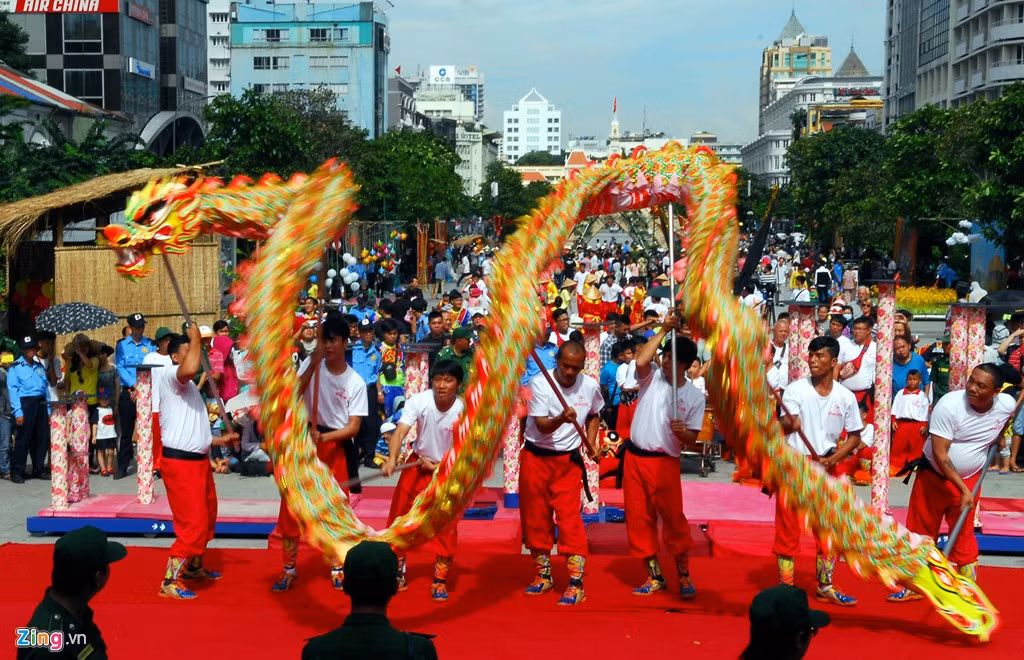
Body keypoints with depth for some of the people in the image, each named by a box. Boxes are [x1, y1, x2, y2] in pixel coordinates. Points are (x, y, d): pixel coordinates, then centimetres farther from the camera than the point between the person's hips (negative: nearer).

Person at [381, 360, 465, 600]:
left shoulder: (464, 412, -22)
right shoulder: (418, 401, -22)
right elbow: (400, 431, -32)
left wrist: (438, 467, -18)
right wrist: (391, 459, -48)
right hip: (417, 464, 1)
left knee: (446, 526, -3)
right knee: (399, 517, 5)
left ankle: (440, 579, 15)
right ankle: (397, 571, 24)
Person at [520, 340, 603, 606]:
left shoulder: (590, 386, -4)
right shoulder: (539, 383, -14)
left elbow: (594, 415, 18)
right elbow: (542, 425, -21)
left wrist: (591, 442, 5)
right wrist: (562, 418, -40)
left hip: (568, 460, 0)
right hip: (535, 457, 0)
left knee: (569, 519, -8)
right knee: (535, 518, 10)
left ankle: (576, 583, -2)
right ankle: (543, 575, 27)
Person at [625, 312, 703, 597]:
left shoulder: (694, 395, 0)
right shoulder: (652, 377, 2)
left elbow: (692, 437, 0)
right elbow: (640, 361, -22)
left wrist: (681, 432, -23)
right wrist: (664, 330, -19)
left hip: (665, 463, -2)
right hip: (634, 458, 2)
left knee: (673, 519, -2)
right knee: (638, 519, 7)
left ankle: (684, 575, 16)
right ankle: (654, 576, 19)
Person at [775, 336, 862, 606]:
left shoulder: (845, 396, 1)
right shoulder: (795, 389, -8)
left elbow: (854, 436, 7)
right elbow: (786, 425, -20)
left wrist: (832, 460, -8)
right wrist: (788, 424, -44)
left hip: (826, 468, 3)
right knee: (788, 528, 0)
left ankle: (825, 587, 27)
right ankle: (786, 588, 11)